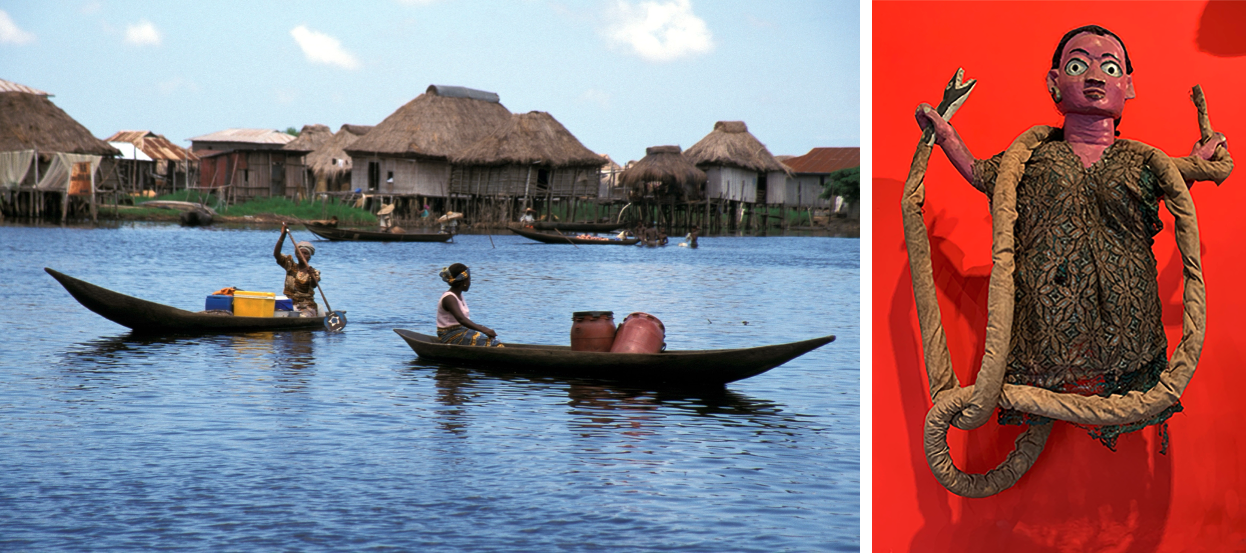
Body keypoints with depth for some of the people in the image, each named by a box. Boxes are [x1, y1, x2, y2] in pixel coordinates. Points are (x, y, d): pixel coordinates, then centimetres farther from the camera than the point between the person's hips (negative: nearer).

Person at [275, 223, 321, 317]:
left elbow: (314, 285, -19)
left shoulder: (314, 273, 3)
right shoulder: (291, 266, 9)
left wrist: (311, 274, -42)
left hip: (307, 306, -2)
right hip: (289, 304, 2)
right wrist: (283, 235, -15)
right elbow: (276, 254, -5)